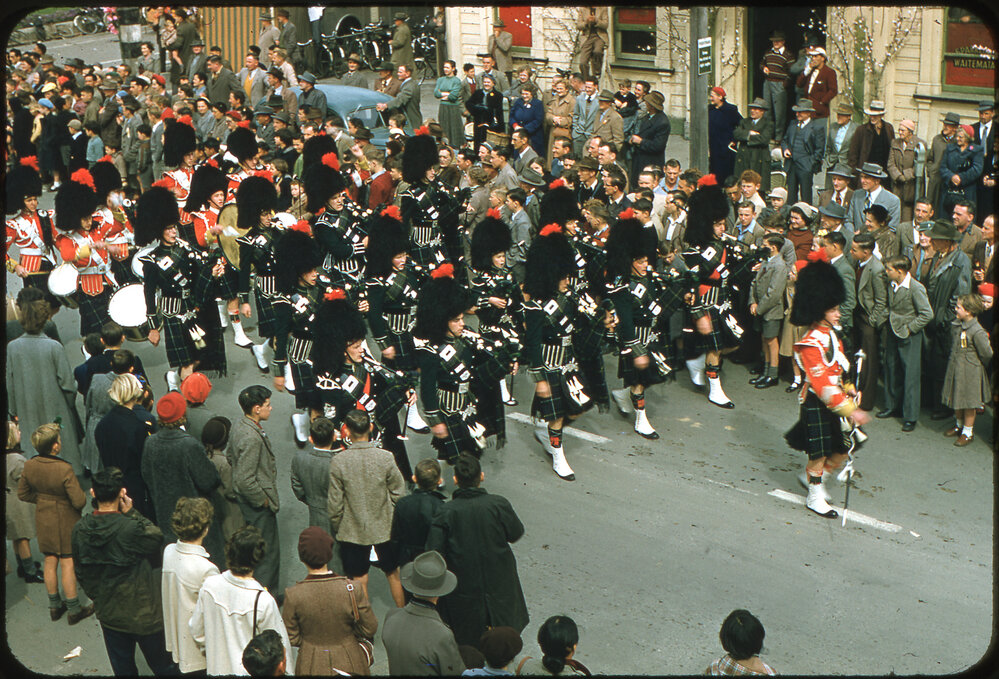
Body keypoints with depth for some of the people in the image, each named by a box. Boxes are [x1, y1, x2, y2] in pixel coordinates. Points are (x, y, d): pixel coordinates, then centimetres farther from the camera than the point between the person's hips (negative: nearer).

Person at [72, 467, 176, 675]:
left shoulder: (80, 529, -10)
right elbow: (157, 538, -9)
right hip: (143, 614, -5)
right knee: (164, 667, 15)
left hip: (108, 615, 5)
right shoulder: (131, 528, -29)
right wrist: (132, 513, -12)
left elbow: (81, 573, 3)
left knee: (122, 669, 20)